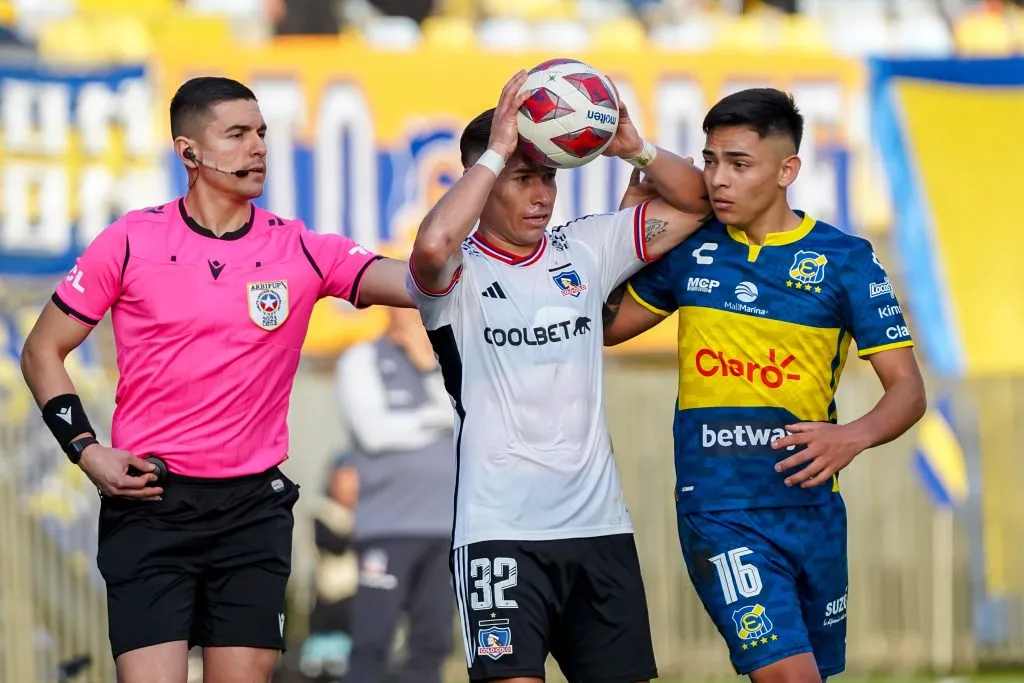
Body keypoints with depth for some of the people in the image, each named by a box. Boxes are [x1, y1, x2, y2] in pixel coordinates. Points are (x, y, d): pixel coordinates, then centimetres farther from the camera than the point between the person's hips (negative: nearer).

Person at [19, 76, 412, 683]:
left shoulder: (300, 251, 2)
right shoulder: (132, 242, -1)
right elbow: (43, 351, 8)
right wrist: (86, 451, -4)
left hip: (254, 507, 2)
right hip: (150, 502, -2)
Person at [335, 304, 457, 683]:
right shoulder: (363, 360, 3)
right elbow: (375, 429, -11)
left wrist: (430, 368, -6)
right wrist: (434, 419, -1)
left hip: (445, 524, 5)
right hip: (387, 525, -5)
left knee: (433, 639, 5)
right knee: (372, 643, -9)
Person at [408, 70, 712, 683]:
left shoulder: (585, 250, 10)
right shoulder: (461, 270, -4)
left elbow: (695, 203, 14)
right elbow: (433, 245, -28)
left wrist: (636, 150, -4)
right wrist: (496, 151, -20)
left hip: (600, 523, 5)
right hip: (501, 532, -5)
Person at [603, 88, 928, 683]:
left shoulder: (844, 258, -1)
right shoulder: (691, 248, 5)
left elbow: (908, 388, -2)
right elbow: (608, 325, 18)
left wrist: (854, 436, -24)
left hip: (811, 506, 1)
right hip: (720, 512, -1)